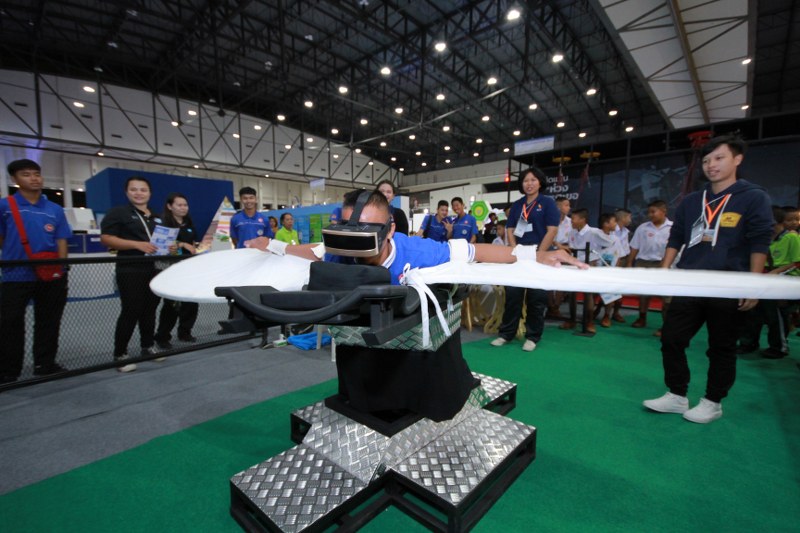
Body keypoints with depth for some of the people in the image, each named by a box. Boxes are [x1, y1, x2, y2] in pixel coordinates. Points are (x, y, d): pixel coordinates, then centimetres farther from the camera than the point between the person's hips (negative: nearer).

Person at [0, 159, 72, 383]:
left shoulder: (55, 209, 6)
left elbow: (61, 242, 5)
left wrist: (60, 268, -2)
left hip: (52, 277, 2)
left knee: (48, 322, 10)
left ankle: (45, 364, 23)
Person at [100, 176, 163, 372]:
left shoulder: (157, 218, 18)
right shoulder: (118, 212, -1)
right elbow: (106, 238, -10)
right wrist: (137, 244, -20)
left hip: (154, 270, 6)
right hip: (130, 271, -6)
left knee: (150, 310, 12)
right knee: (131, 311, -6)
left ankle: (148, 347, 24)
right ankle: (120, 354, 6)